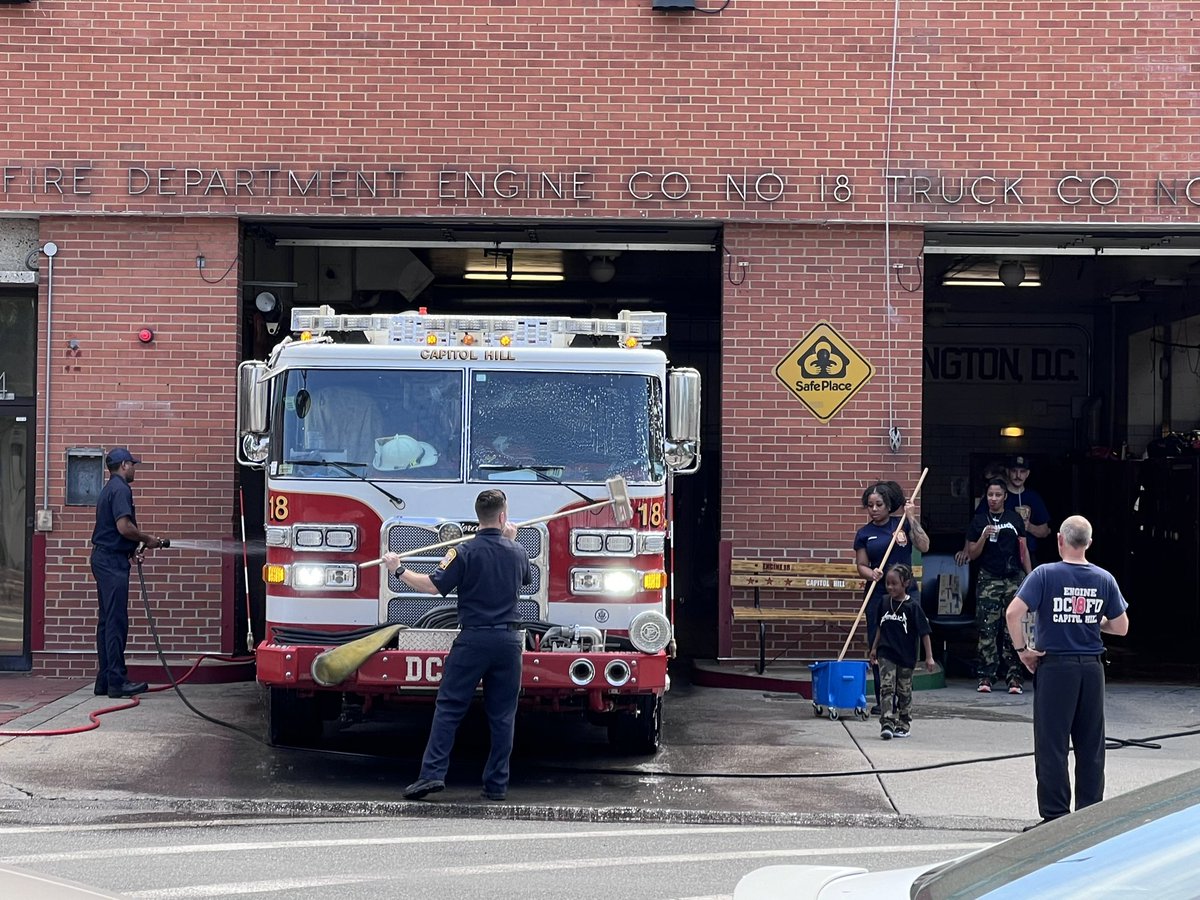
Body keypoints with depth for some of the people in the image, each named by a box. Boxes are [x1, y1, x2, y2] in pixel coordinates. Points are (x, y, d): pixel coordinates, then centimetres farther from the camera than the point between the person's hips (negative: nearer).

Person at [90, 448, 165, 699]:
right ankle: (117, 681, -11)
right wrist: (147, 539, -8)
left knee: (107, 620, 11)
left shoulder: (109, 489, 19)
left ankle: (104, 680, 13)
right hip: (113, 559, -10)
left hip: (103, 557, 10)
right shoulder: (120, 489, -12)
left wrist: (135, 546, 14)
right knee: (116, 621, -10)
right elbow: (124, 527, -22)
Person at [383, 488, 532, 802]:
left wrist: (399, 570, 2)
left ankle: (432, 773, -7)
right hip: (509, 640, 3)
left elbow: (434, 586, -11)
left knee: (449, 708, 1)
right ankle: (497, 784, 7)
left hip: (472, 638, -3)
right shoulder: (517, 552, 6)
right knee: (502, 715, 7)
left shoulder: (465, 552, -8)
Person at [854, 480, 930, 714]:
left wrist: (912, 519, -9)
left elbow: (924, 546, -5)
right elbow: (861, 565, 7)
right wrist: (871, 573, -14)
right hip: (878, 594, 1)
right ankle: (882, 700, 8)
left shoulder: (902, 524, 5)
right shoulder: (864, 534, 7)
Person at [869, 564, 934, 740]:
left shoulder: (912, 606, -10)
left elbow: (924, 632, -7)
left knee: (904, 691, 10)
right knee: (887, 687, -9)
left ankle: (903, 725, 21)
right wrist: (874, 648, 18)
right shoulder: (885, 602, 3)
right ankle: (887, 724, -14)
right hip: (886, 654, 2)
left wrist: (929, 657, -9)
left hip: (906, 656, -2)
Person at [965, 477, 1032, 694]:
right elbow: (972, 554, 7)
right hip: (988, 579, 0)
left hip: (1013, 579, 0)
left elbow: (1023, 550, 12)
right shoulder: (979, 521, 8)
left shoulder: (1015, 519, 10)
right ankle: (986, 677, -2)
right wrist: (984, 537, -10)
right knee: (987, 629, -4)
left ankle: (1015, 677, -2)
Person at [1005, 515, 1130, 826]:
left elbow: (1013, 613, -18)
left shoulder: (1046, 574, -9)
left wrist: (1023, 650, -6)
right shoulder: (1104, 579, 2)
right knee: (1091, 747, 11)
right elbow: (1121, 627, 7)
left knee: (1052, 745, 1)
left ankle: (1055, 816, 2)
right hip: (1092, 668, 4)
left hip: (1054, 665, -4)